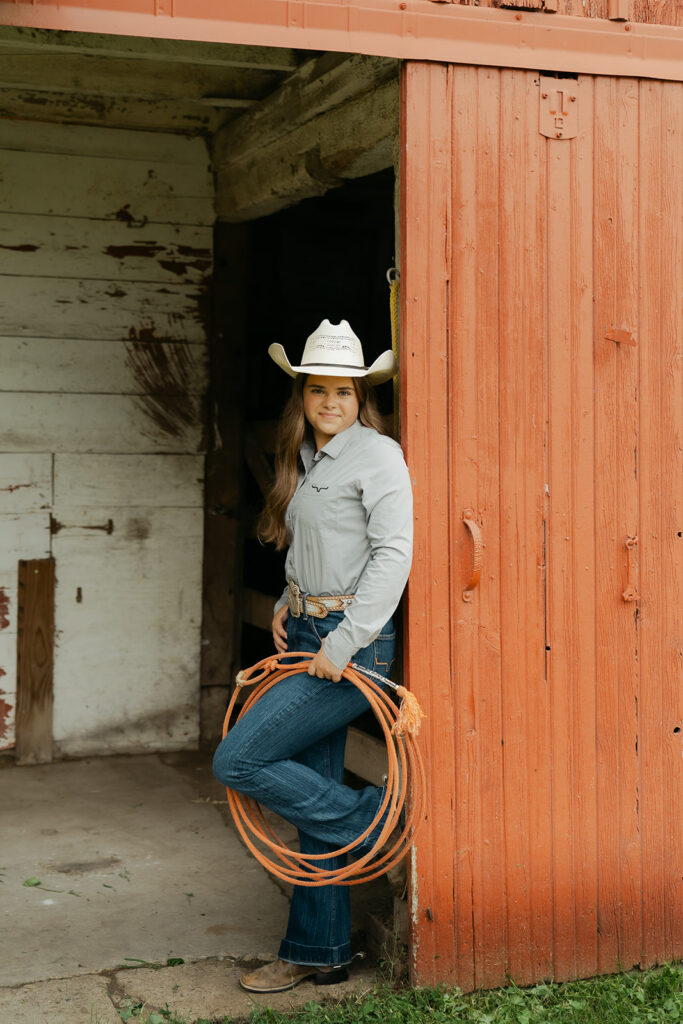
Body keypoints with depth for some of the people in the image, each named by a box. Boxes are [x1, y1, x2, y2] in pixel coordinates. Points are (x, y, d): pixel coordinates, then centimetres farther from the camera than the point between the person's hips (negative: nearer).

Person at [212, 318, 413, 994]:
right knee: (314, 794, 10)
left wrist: (343, 644, -19)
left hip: (352, 641, -8)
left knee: (237, 762, -13)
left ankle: (368, 820, 3)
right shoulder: (304, 461, 16)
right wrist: (288, 605, 8)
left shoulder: (378, 455, -8)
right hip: (307, 636, 8)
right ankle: (317, 953, 20)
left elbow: (393, 555, -16)